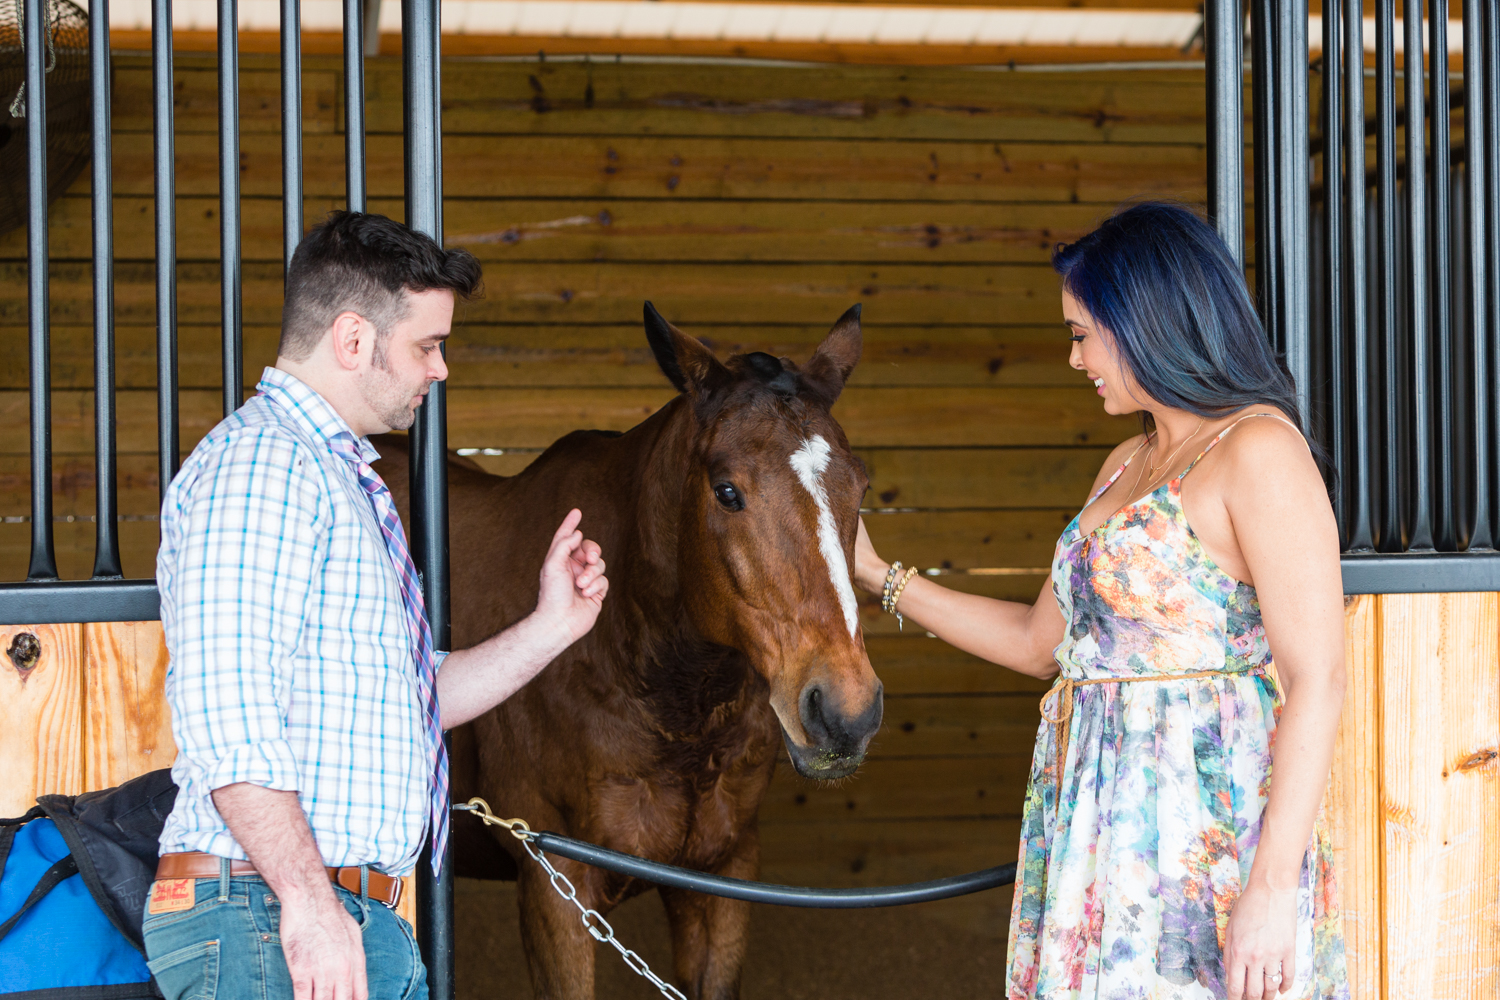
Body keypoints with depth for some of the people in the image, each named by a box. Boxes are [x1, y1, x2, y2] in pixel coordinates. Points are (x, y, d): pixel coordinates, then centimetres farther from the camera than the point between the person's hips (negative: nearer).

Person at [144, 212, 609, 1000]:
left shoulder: (341, 478, 23)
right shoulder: (257, 462, -11)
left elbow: (415, 702, 27)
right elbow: (223, 713, -22)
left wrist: (551, 627, 18)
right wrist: (308, 902, -25)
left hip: (361, 923, 10)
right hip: (267, 920, -10)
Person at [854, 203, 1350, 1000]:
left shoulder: (1260, 452, -11)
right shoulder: (1127, 467, 16)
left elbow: (1316, 682, -17)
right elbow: (1040, 641, 24)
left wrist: (1273, 888, -23)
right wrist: (877, 577, 25)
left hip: (1205, 834, -8)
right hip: (1104, 829, 8)